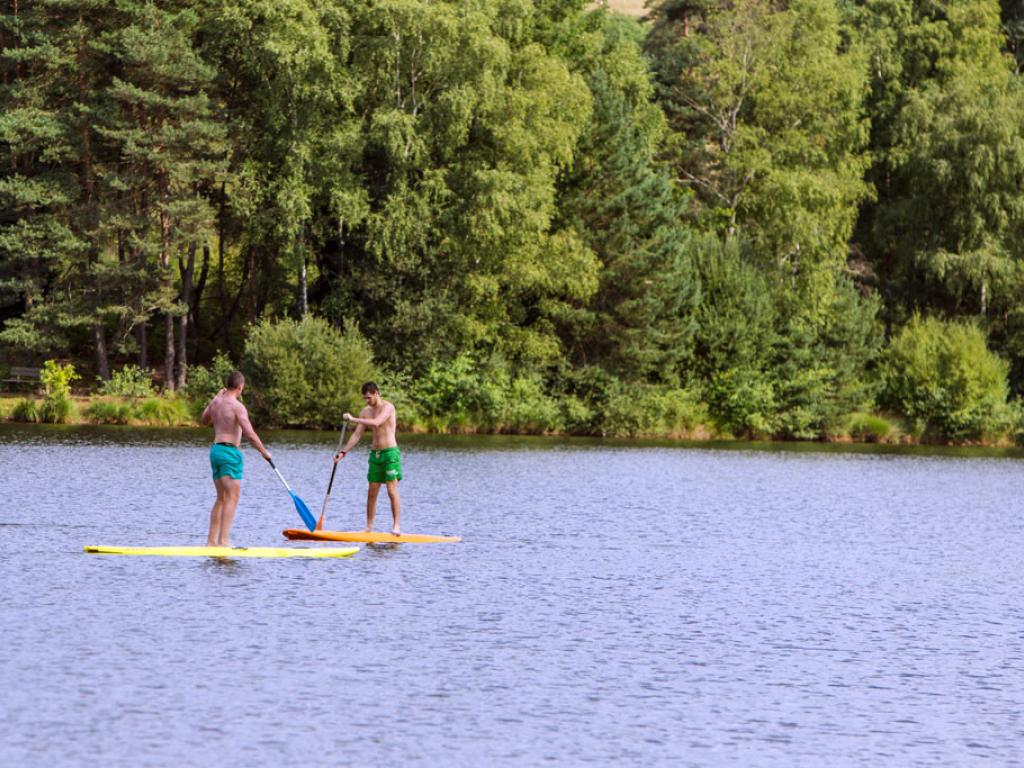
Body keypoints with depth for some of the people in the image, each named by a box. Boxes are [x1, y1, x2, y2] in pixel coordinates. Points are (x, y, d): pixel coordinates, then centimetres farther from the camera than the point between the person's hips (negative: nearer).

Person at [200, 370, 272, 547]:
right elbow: (250, 434, -19)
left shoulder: (215, 402, 9)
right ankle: (223, 541, -17)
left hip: (215, 450, 8)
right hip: (229, 453, -8)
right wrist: (264, 452, -7)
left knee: (221, 498, 15)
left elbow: (204, 420, 30)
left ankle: (211, 541, 14)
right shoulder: (237, 407, -13)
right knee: (232, 497, -9)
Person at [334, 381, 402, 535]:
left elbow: (376, 423, -28)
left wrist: (353, 419, -24)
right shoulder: (366, 412, 11)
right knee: (372, 492, 5)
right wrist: (343, 452, 2)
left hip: (390, 453, -7)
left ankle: (397, 526, -10)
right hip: (375, 453, 7)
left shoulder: (387, 407, -10)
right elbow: (357, 435, 11)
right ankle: (369, 527, 8)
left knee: (392, 490, -10)